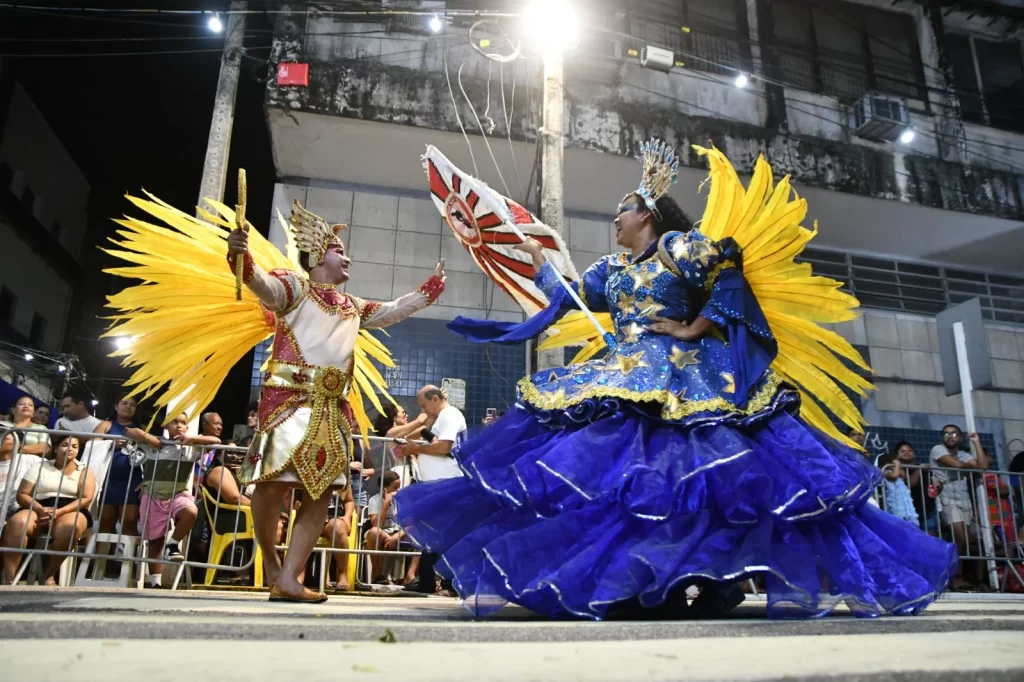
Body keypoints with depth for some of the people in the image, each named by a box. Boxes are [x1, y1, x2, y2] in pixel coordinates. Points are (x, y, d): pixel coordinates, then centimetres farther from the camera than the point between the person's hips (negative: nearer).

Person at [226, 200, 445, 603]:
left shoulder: (353, 307, 25)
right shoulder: (294, 287, 6)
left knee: (322, 491, 0)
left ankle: (288, 580, 5)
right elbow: (260, 282, -13)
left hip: (333, 407, 7)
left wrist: (434, 285, 36)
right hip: (290, 398, -6)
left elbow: (396, 310, 36)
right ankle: (271, 564, 14)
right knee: (274, 483, -11)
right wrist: (240, 256, -35)